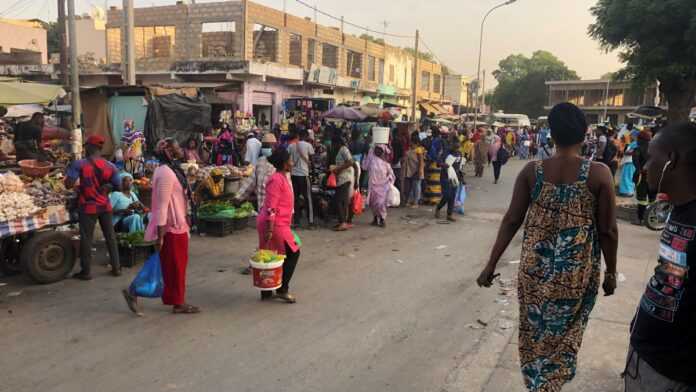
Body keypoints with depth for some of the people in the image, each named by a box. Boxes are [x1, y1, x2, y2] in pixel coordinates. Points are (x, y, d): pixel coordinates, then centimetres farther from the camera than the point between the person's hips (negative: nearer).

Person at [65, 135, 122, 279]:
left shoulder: (79, 164, -13)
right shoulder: (110, 166, -3)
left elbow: (68, 184, -16)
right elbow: (118, 186, 0)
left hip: (88, 207, -3)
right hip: (105, 206, 3)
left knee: (86, 239, 7)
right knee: (110, 236, 13)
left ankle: (86, 271, 14)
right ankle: (116, 268, 19)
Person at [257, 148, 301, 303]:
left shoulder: (283, 178, 13)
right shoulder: (276, 180, -18)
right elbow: (270, 207, -22)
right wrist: (269, 230, -24)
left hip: (279, 224, 10)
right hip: (274, 225, -10)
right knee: (293, 253, -2)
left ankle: (267, 292, 21)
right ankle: (282, 289, 4)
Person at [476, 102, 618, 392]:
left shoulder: (532, 171, -7)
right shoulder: (599, 173, -11)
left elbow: (511, 221, -5)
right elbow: (608, 232, -7)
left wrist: (491, 264, 3)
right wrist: (611, 273, 8)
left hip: (535, 270, 2)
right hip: (577, 274, -1)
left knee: (535, 333, 21)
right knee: (563, 338, 18)